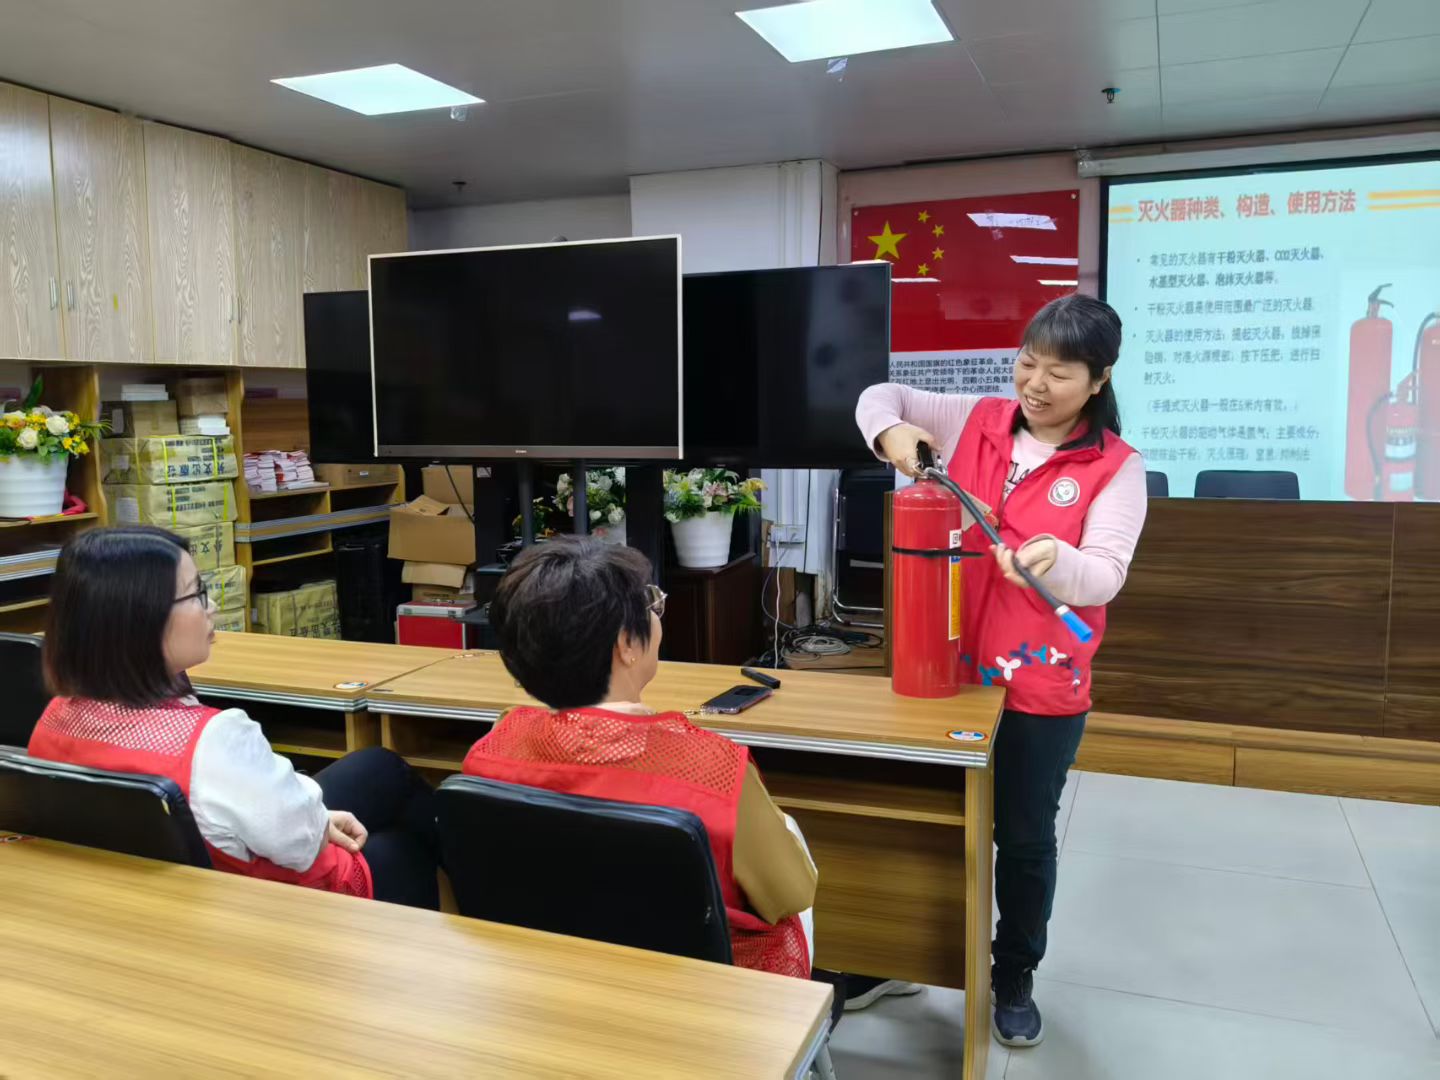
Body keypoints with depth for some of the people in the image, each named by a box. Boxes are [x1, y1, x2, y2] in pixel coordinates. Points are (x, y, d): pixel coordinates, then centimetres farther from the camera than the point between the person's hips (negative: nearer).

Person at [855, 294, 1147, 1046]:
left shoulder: (1116, 467, -7)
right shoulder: (977, 421, 1)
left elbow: (1104, 578, -16)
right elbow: (879, 398, 9)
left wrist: (1056, 560, -38)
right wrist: (891, 432, -14)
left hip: (1042, 685, -2)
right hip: (946, 669, 2)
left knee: (1025, 838, 13)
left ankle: (1015, 978, 36)